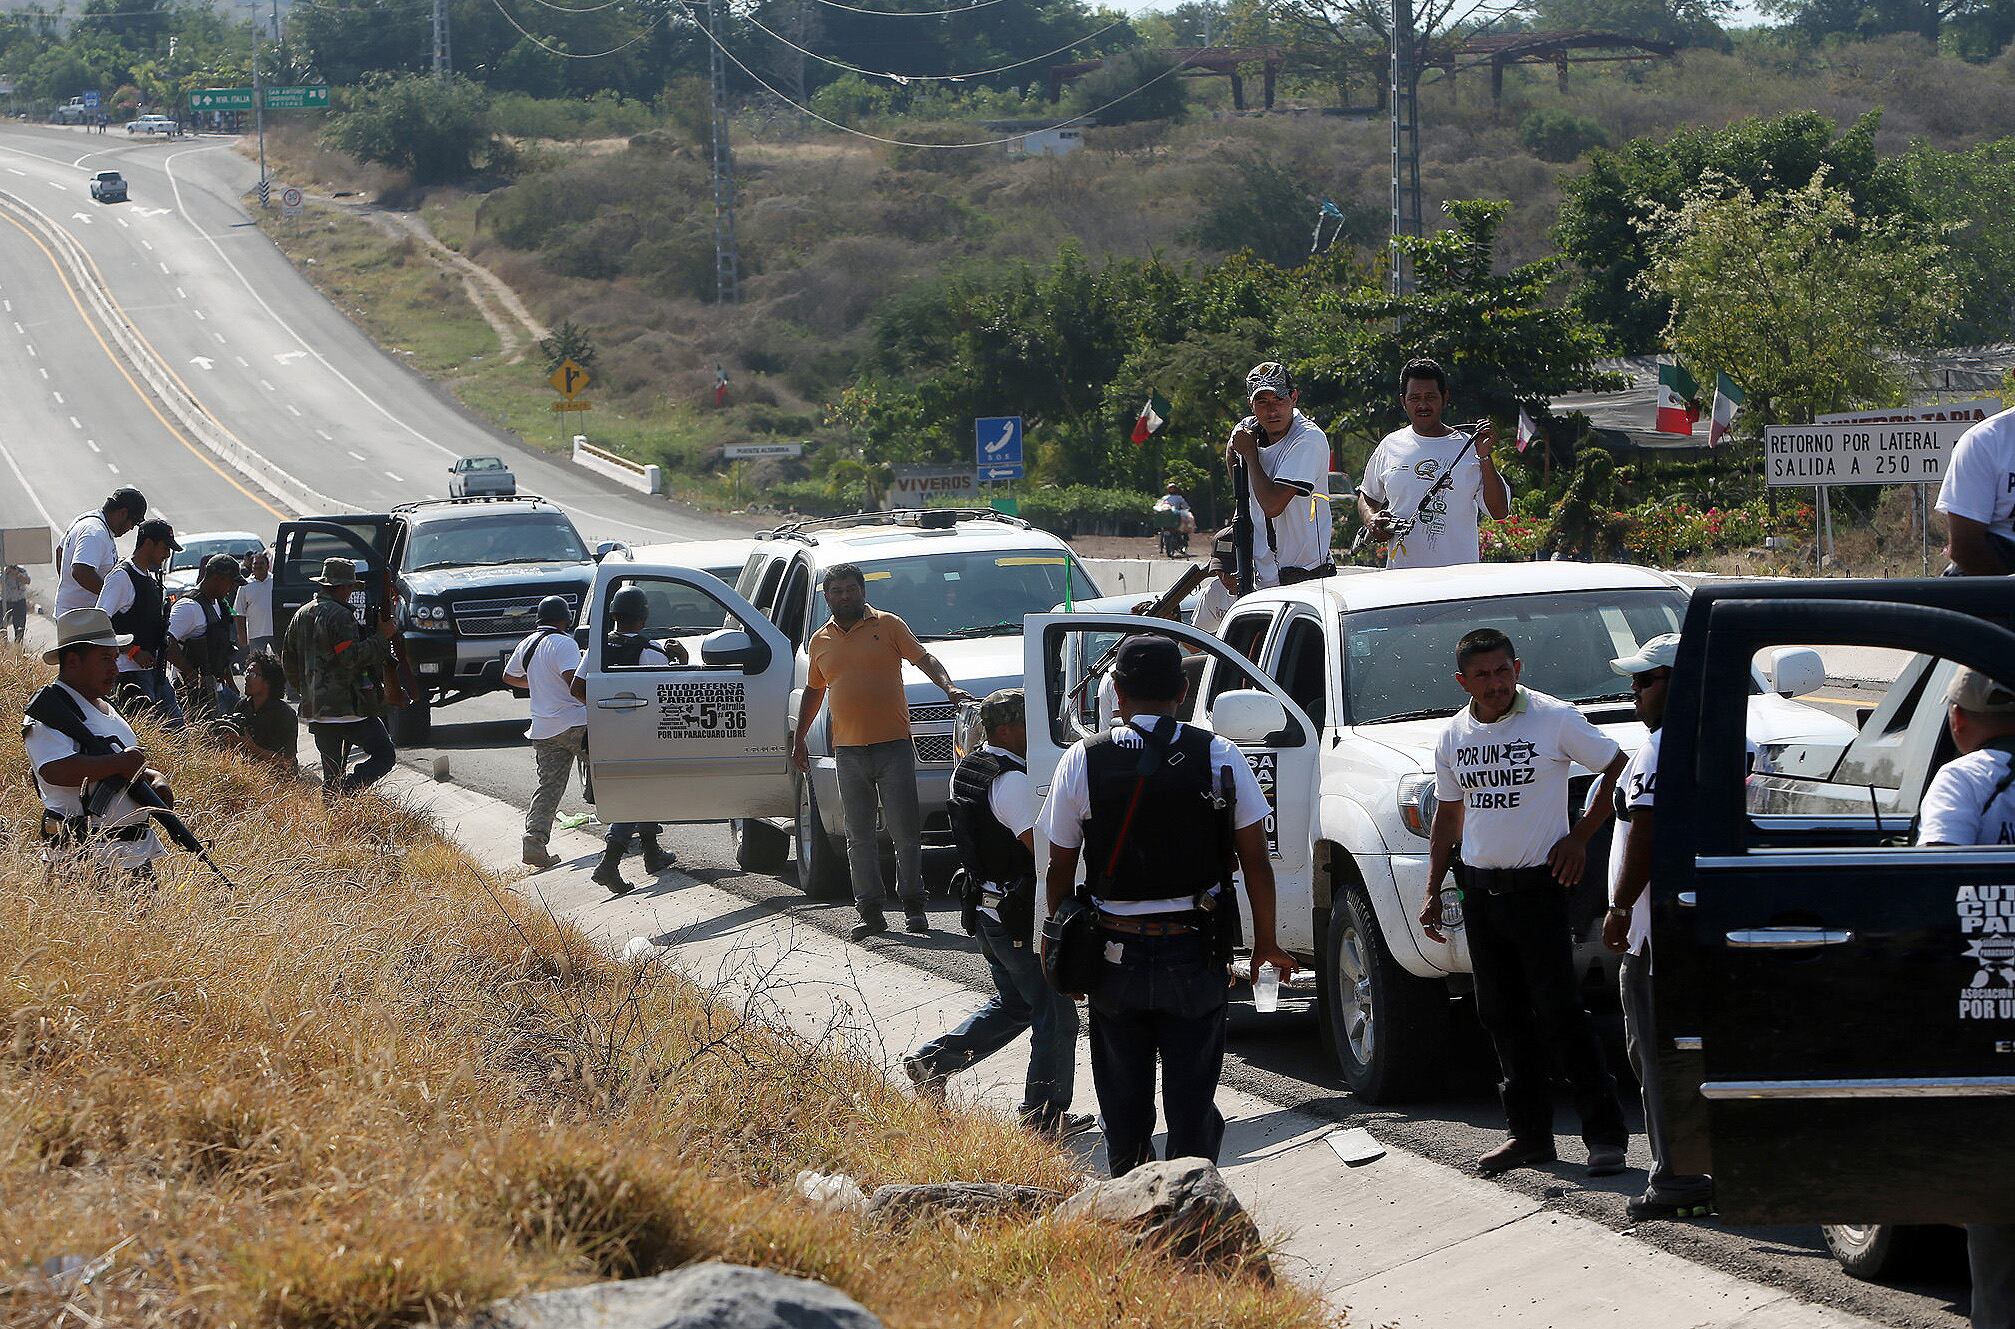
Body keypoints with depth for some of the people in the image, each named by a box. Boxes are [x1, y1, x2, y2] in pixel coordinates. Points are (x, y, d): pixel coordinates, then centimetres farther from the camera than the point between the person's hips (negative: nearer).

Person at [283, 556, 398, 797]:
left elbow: (288, 662, 22)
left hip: (315, 709, 8)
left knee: (331, 774, 12)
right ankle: (346, 792, -21)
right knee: (384, 755, -5)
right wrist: (381, 637, -10)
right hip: (348, 708, -8)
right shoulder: (339, 616, -11)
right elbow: (352, 657, -19)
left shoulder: (301, 615, 16)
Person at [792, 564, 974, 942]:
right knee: (859, 837, 3)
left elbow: (924, 658, -2)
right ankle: (870, 913, 6)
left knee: (905, 832, -4)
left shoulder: (888, 625, 4)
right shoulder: (820, 642, 14)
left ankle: (913, 905, 4)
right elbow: (813, 692, 26)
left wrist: (949, 687, -19)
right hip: (848, 752, 3)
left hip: (893, 745, -3)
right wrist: (798, 739, 25)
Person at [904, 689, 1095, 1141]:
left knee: (1013, 1003, 23)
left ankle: (930, 1061, 18)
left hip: (985, 910, 9)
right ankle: (1045, 1115, 7)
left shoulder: (967, 770, 8)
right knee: (1055, 1014, 2)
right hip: (1022, 916, -9)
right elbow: (1041, 848, -25)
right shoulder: (1013, 781, -22)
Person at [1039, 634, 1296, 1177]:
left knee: (1123, 1099, 14)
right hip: (1196, 955, 0)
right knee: (1192, 1097, 4)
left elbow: (1060, 868, 1)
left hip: (1116, 957, 0)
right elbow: (1256, 860, -2)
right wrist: (1266, 943, 10)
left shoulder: (1083, 761, -4)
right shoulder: (1219, 756, -4)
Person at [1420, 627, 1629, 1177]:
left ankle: (1605, 1134, -7)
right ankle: (1529, 1133, 14)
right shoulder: (1453, 737, 8)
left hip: (1538, 886, -5)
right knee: (1502, 1017, 7)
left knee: (1559, 1014, -10)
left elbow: (1619, 768, 0)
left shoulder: (1555, 719, -8)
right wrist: (1433, 892, 15)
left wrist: (1579, 837, -5)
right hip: (1480, 890, 5)